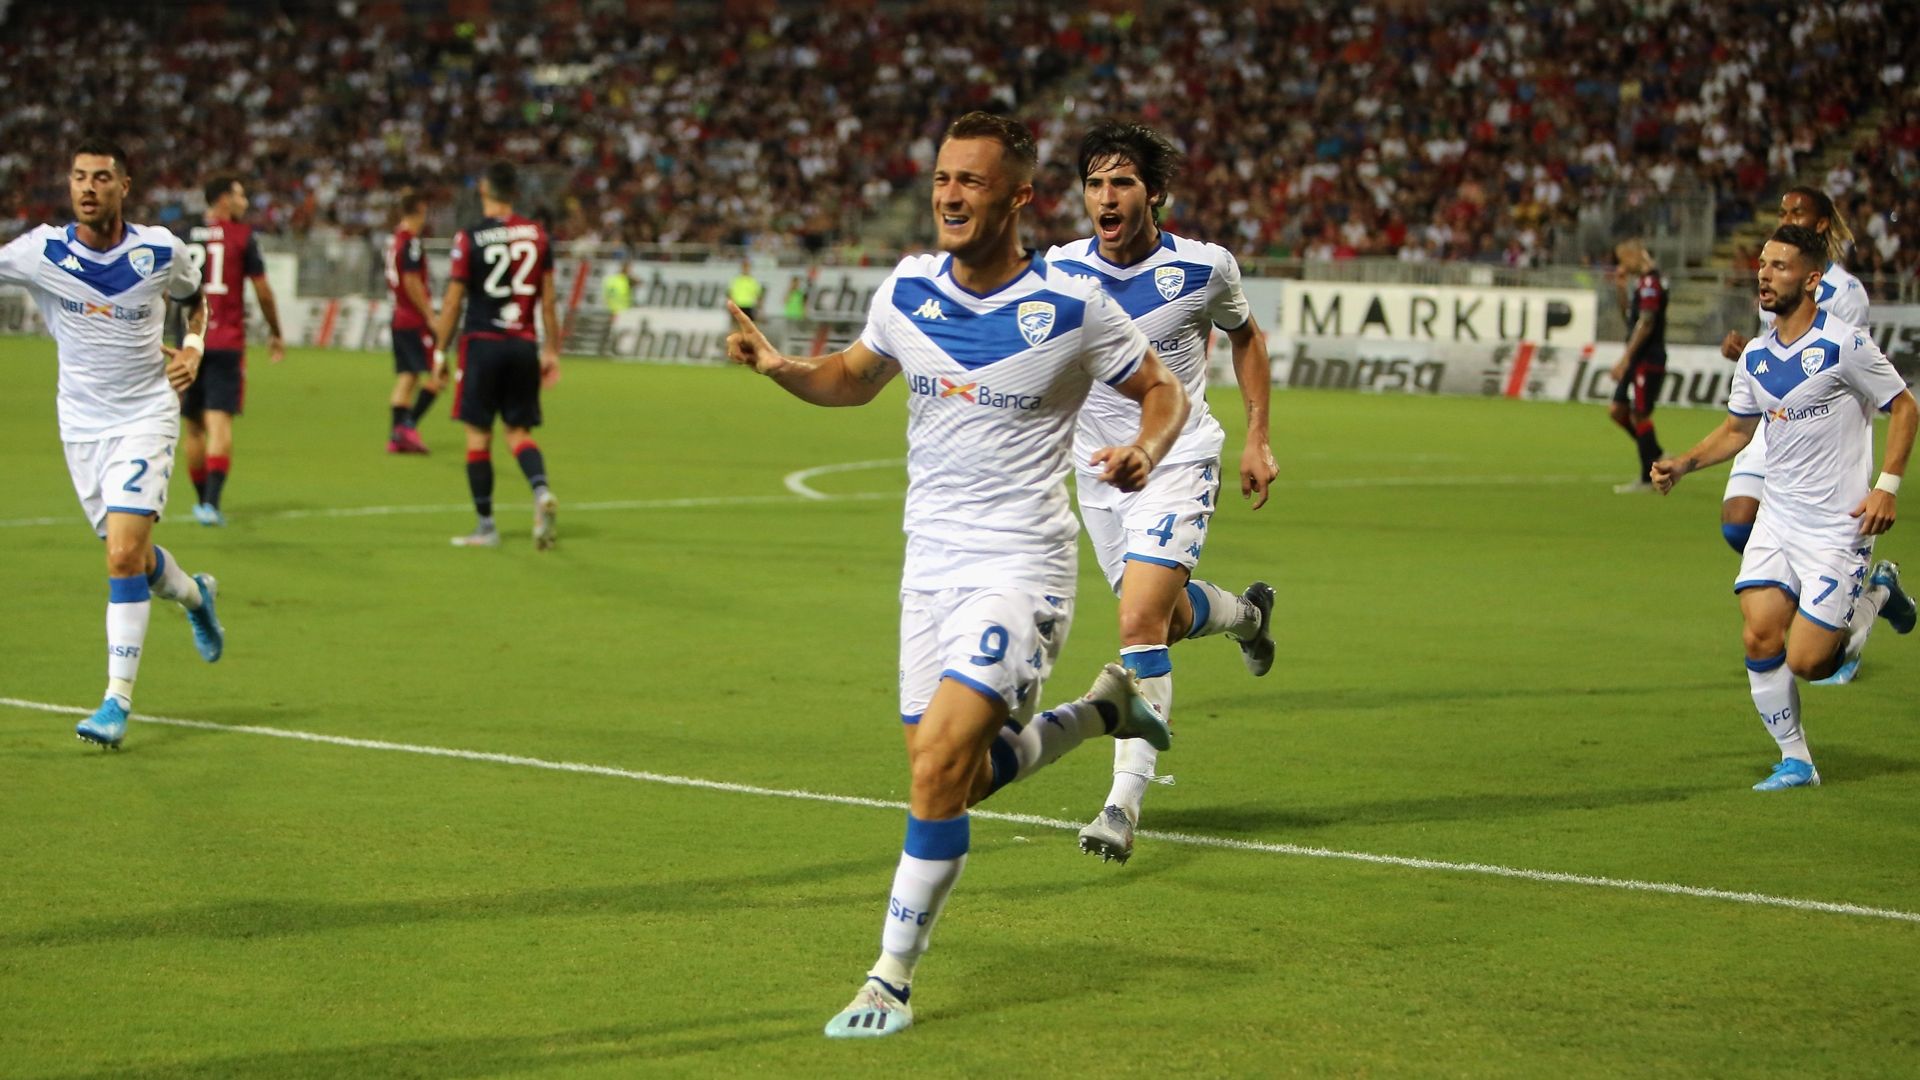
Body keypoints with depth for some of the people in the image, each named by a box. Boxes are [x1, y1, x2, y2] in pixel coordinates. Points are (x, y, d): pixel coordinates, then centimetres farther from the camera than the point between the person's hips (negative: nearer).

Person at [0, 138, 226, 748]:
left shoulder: (161, 251, -7)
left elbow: (195, 298, 14)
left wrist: (193, 348, -2)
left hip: (146, 417, -3)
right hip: (81, 423, 3)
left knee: (124, 555, -16)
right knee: (131, 556, 12)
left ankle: (118, 699, -12)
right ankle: (194, 595, 48)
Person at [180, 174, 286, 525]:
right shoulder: (242, 236, -1)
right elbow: (262, 289, 2)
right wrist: (275, 333, 14)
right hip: (227, 342, -3)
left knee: (194, 427, 13)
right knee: (220, 423, -9)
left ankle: (203, 500, 21)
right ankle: (212, 502, -22)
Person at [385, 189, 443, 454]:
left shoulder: (395, 238, 12)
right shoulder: (411, 242, -15)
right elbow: (412, 282, -20)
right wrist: (430, 316, -15)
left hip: (399, 318, 9)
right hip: (415, 321, -9)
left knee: (406, 376, 9)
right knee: (438, 374, -5)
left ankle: (396, 436, 6)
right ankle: (410, 424, -12)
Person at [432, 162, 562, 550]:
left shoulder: (470, 238, -7)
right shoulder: (537, 235, 3)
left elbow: (452, 303, -6)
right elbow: (548, 301, 6)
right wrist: (552, 351, 13)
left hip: (482, 343, -4)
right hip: (523, 344, 4)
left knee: (478, 435, 5)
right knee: (518, 431, 12)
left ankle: (485, 525, 7)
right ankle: (541, 491, -15)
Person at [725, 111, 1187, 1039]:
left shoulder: (1072, 308, -12)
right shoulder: (906, 290, 1)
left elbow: (1161, 389, 2)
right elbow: (855, 376, 18)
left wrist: (1143, 451, -20)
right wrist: (780, 366, -1)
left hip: (1021, 568, -6)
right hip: (931, 565, 6)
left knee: (938, 760, -19)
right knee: (961, 779, 11)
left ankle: (892, 978, -7)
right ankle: (1103, 708, 39)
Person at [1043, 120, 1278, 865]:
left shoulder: (1204, 268, -11)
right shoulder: (1059, 271, -8)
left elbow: (1245, 335, 9)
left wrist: (1258, 439, 6)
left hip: (1177, 464, -4)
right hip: (1097, 469, 4)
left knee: (1140, 621, -19)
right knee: (1168, 619, 18)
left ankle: (1125, 802, -16)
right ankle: (1246, 613, 54)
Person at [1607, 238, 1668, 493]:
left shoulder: (1650, 283, -15)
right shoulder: (1643, 282, 16)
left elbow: (1645, 323, -21)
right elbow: (1628, 315, 26)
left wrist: (1625, 359, -22)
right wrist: (1621, 288, 13)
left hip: (1648, 359, -10)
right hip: (1639, 359, 10)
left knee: (1639, 415, -5)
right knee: (1617, 410, 11)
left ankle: (1648, 479, 1)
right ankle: (1657, 458, 19)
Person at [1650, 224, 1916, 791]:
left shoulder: (1844, 344, -12)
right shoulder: (1756, 356, 6)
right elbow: (1737, 429, 19)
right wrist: (1683, 464, 4)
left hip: (1837, 526, -5)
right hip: (1776, 520, 5)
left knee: (1805, 661, -8)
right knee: (1760, 638, -9)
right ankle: (1796, 761, 8)